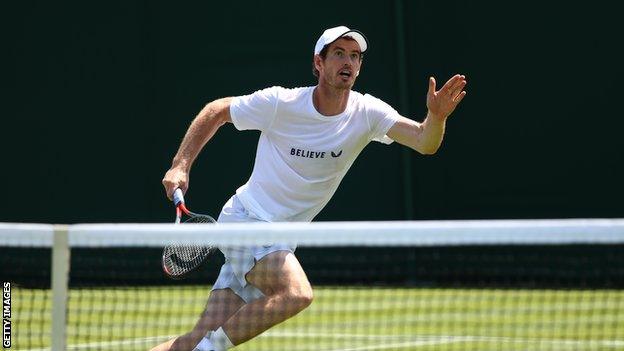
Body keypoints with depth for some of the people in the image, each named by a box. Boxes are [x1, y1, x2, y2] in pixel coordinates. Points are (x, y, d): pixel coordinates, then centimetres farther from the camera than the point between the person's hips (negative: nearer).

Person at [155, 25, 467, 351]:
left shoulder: (367, 113, -6)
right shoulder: (279, 103, -13)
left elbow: (425, 143, -19)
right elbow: (217, 111, 1)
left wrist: (437, 116, -41)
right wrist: (181, 165, -6)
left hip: (281, 242, 5)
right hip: (244, 218, -5)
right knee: (296, 293, -30)